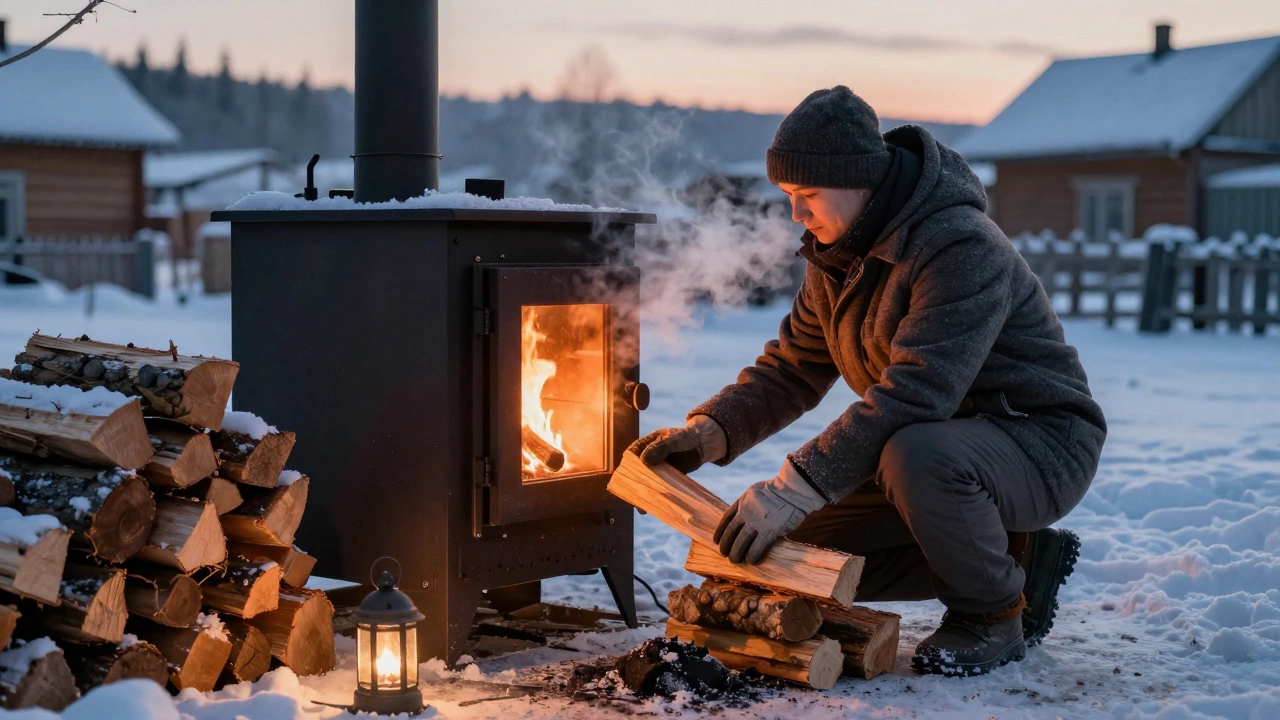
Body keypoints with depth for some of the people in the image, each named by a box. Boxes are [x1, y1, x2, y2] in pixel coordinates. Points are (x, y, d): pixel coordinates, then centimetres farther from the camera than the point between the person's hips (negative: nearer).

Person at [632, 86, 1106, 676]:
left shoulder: (961, 248, -26)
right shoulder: (835, 256, 3)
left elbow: (913, 393, -35)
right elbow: (791, 369, 9)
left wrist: (795, 488, -38)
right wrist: (711, 431, -10)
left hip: (1043, 443, -9)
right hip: (940, 443, 9)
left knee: (915, 457, -40)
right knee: (804, 540, -2)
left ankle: (993, 616, -11)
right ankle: (1015, 557, 7)